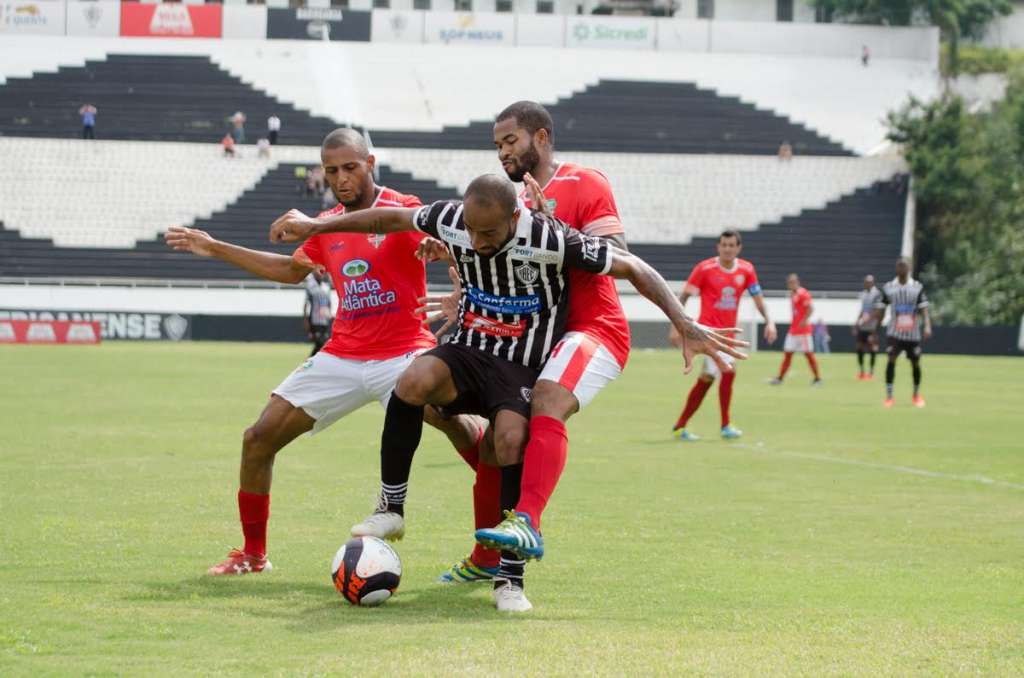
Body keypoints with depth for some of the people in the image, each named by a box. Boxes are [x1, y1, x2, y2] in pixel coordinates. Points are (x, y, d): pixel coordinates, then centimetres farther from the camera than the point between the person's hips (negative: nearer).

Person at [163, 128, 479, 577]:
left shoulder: (401, 209, -6)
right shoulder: (327, 226, 14)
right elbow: (291, 270, 32)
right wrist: (217, 249, 34)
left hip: (402, 354, -6)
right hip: (341, 357, 6)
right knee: (257, 440, 2)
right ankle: (252, 554, 18)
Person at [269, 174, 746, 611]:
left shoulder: (553, 241, -22)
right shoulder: (452, 220, -9)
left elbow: (632, 268, -14)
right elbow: (392, 218, 10)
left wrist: (686, 328, -18)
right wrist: (315, 226, 15)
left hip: (524, 370, -3)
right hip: (469, 354, 3)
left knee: (512, 440, -32)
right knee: (414, 381, -32)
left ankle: (510, 577, -16)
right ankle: (390, 510, -16)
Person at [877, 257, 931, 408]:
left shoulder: (917, 287, 1)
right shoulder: (888, 287, 2)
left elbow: (924, 308, -5)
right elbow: (881, 311, 8)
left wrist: (927, 326, -21)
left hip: (913, 333, 1)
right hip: (894, 332, -1)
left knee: (915, 363, 8)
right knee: (891, 359, -18)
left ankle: (916, 395, 30)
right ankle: (889, 396, -15)